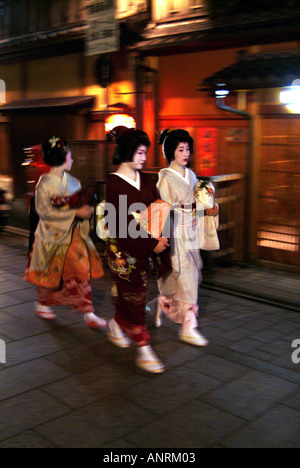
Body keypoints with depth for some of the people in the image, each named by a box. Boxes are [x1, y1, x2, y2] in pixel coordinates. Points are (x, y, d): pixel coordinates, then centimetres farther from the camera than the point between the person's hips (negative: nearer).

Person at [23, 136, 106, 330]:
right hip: (53, 235, -5)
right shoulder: (45, 184, -12)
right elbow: (44, 210, -20)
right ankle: (42, 304, 36)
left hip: (74, 234, 5)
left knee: (82, 271, -2)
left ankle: (88, 314, 3)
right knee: (52, 274, 10)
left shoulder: (72, 181, 7)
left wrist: (87, 208, -8)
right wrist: (75, 212, -24)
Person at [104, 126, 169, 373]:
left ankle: (117, 325, 41)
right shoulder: (114, 183, -13)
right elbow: (124, 222, -17)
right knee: (133, 296, 0)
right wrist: (153, 243, -16)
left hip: (145, 248, 6)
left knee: (134, 294, 14)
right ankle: (144, 351, 7)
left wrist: (161, 235, -14)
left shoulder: (145, 179, 7)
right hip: (123, 249, -6)